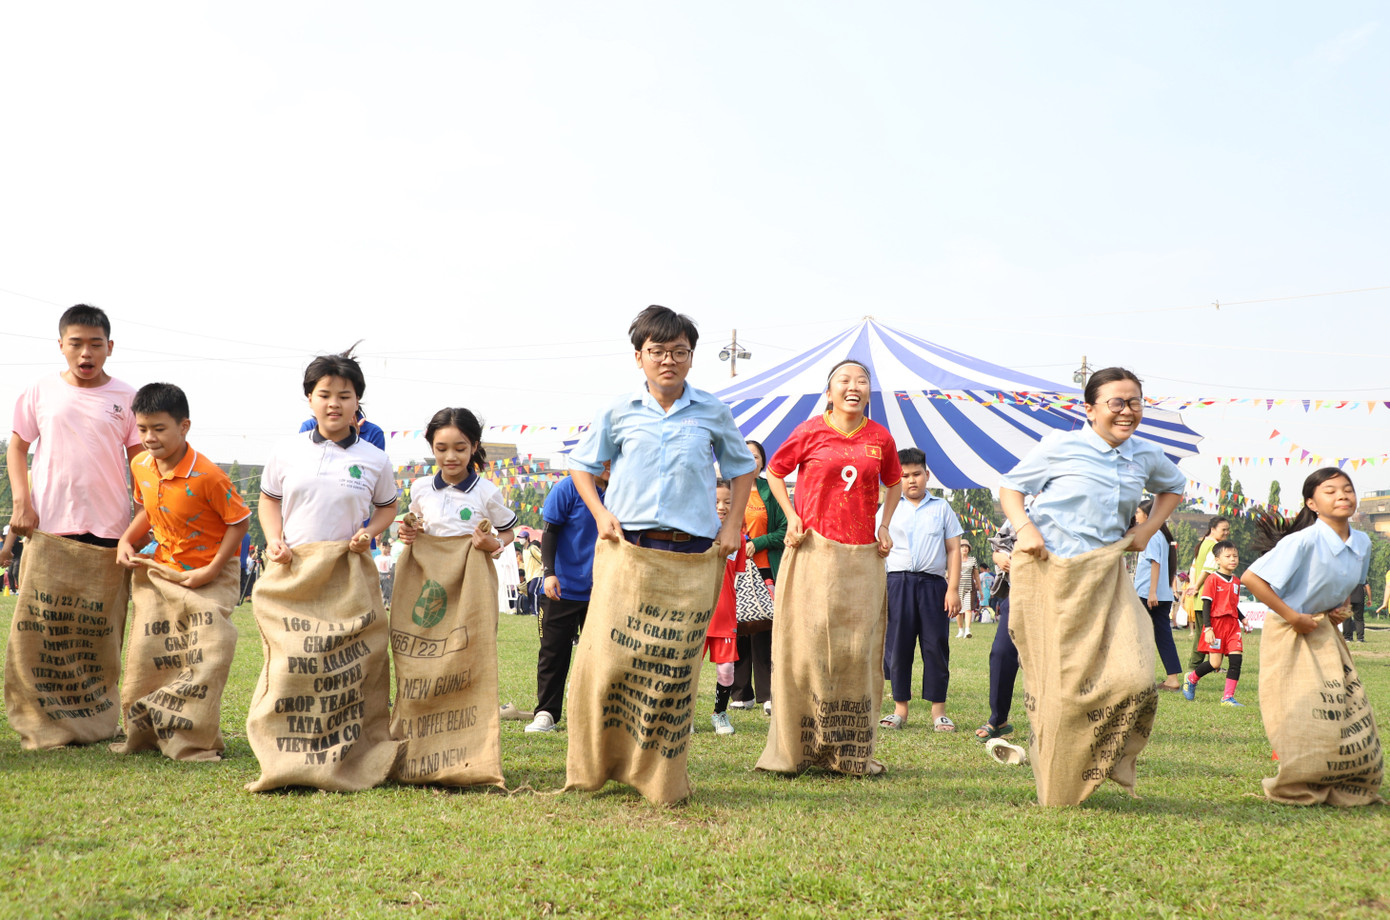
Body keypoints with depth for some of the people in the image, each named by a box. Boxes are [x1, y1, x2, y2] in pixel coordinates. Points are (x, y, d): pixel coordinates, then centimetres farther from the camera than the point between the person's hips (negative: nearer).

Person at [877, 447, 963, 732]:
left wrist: (953, 588, -1)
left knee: (936, 645, -1)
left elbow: (953, 549, 8)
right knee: (896, 646, 2)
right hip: (897, 582, 0)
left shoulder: (941, 508, 12)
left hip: (933, 583, 0)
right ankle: (900, 708, 12)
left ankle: (938, 709, 7)